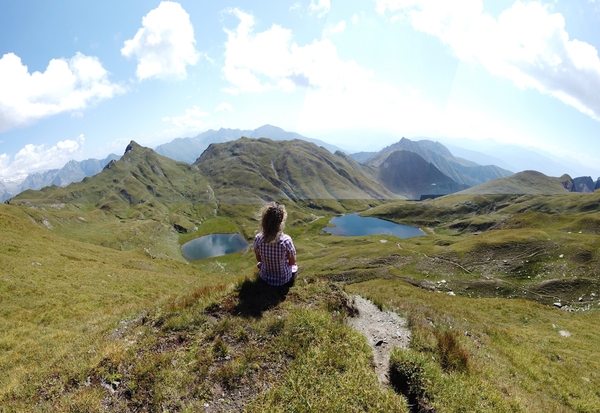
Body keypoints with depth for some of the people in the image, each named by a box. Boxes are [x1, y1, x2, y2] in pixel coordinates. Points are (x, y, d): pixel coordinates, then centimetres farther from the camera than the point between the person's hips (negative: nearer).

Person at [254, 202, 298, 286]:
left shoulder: (258, 239, -23)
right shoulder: (286, 240, -31)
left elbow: (259, 259, -5)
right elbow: (292, 262, -14)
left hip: (265, 278, 3)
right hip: (284, 279, -2)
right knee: (294, 265, 31)